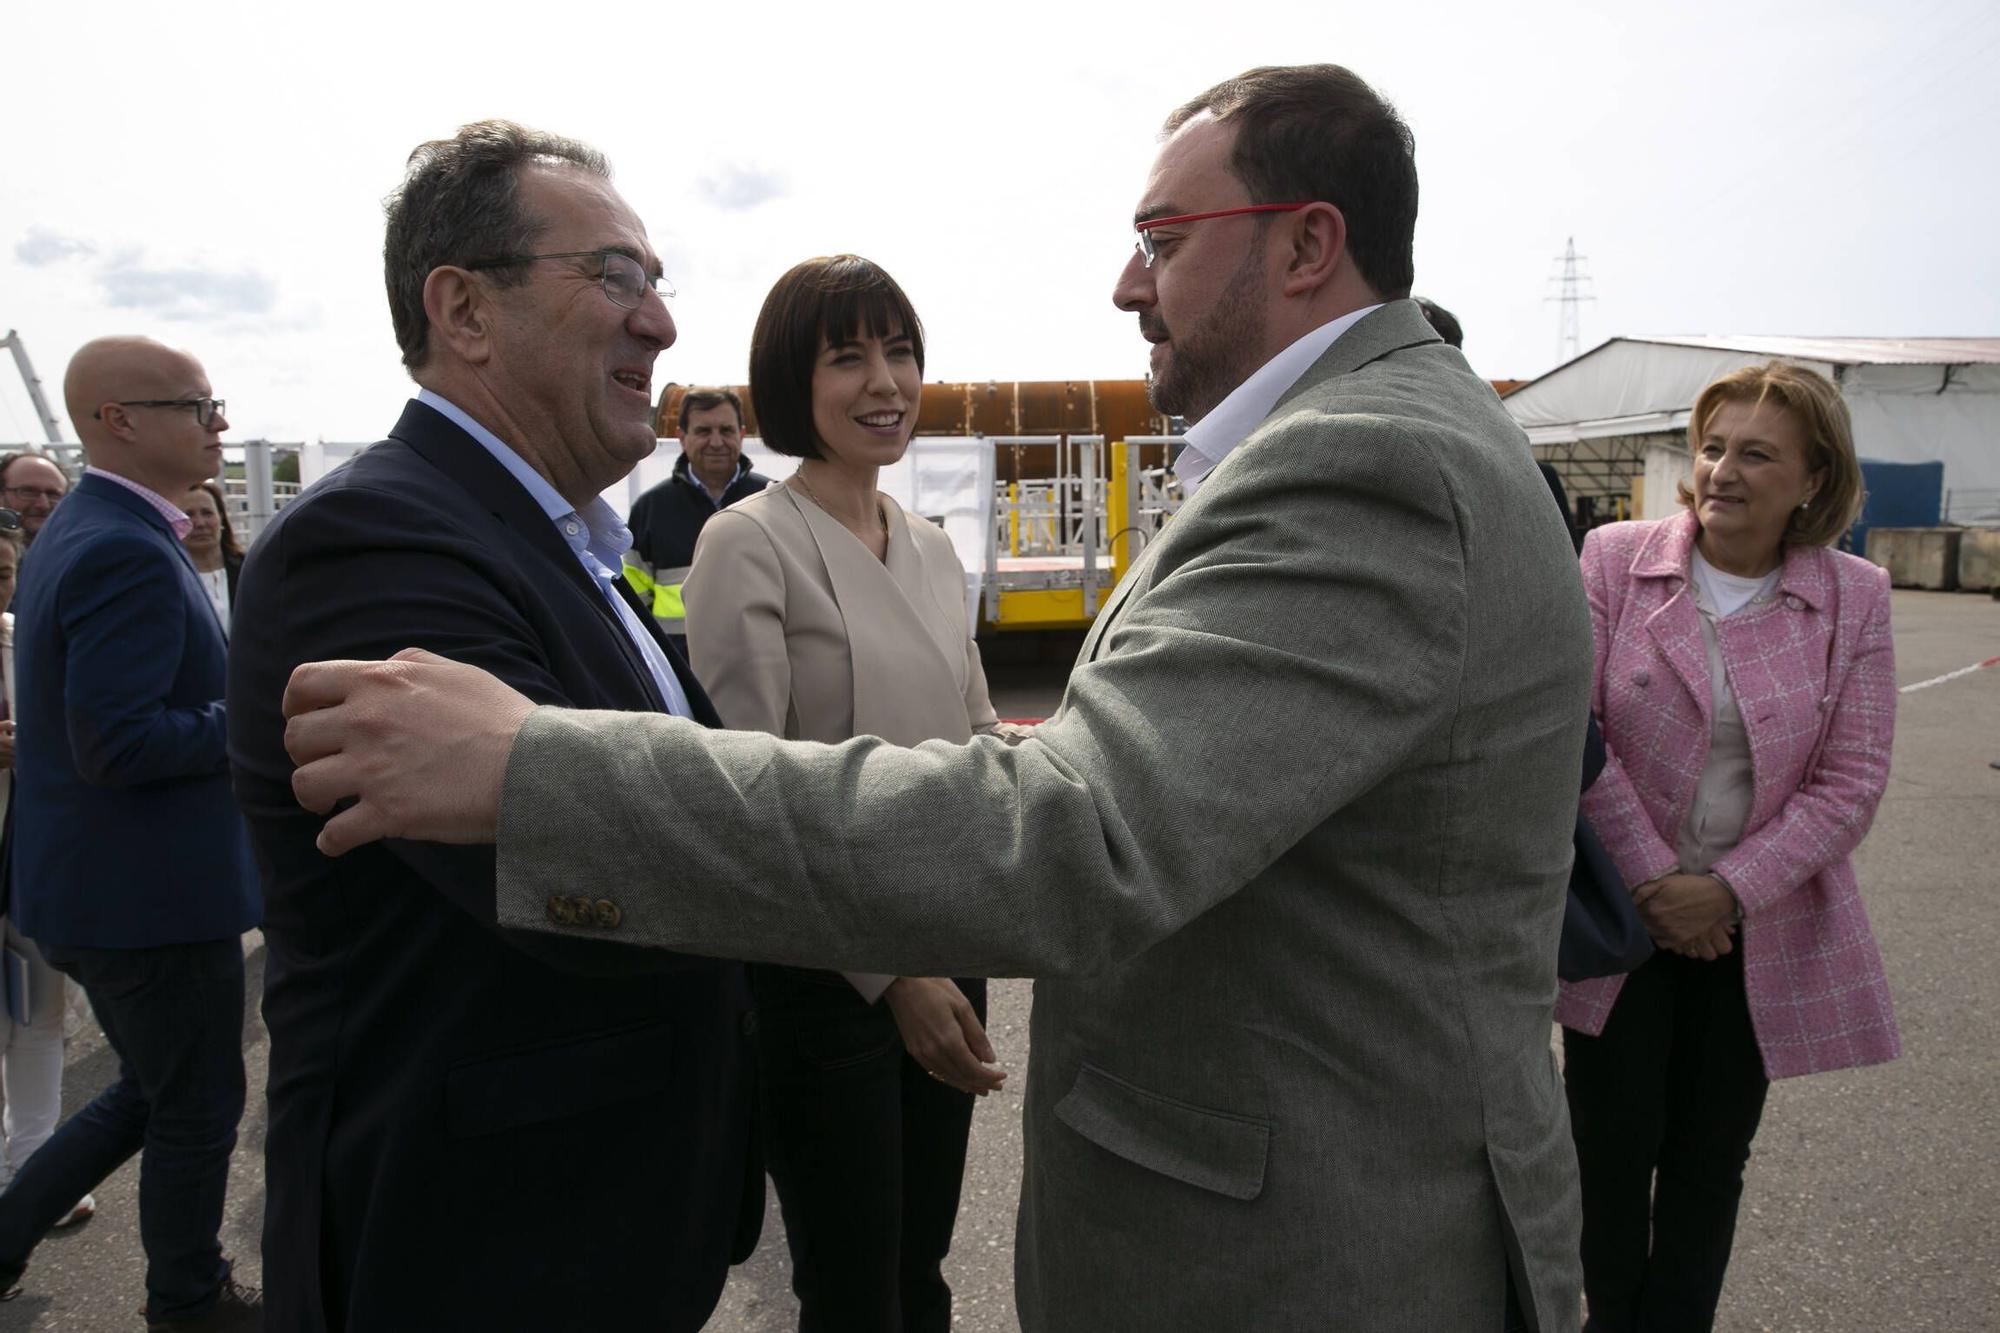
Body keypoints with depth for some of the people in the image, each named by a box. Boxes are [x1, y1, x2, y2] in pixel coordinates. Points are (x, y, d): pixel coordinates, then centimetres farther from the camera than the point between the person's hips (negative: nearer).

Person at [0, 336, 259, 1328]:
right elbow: (117, 745, -29)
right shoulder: (130, 553, -24)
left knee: (149, 1093, 26)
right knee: (198, 1109, 11)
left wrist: (240, 687, 9)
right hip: (153, 896, -10)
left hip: (101, 883, 10)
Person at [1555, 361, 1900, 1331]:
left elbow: (1851, 780, -6)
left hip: (1761, 924, 1)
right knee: (1612, 1151, 9)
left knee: (1710, 1160, 15)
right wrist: (1652, 880, -14)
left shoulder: (1853, 601, -2)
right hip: (1625, 912, -1)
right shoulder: (1614, 560, -6)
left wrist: (1730, 890, -16)